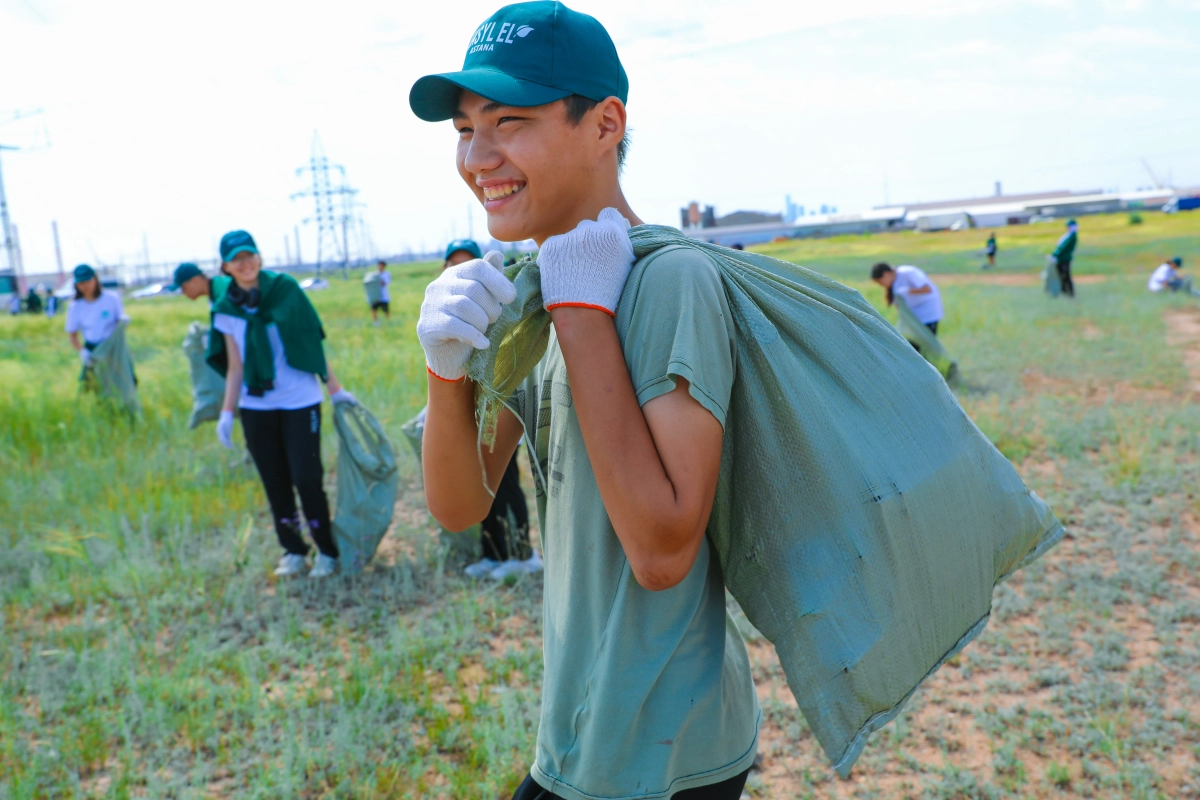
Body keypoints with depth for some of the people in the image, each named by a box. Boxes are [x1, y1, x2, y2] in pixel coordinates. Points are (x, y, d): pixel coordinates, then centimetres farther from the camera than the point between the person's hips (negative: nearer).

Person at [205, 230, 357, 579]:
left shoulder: (285, 289, -5)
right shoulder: (226, 310, 2)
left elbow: (313, 341, -1)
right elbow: (234, 367, 8)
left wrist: (335, 388, 0)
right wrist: (227, 413, 2)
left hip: (300, 402, -3)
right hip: (256, 409, 3)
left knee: (307, 479, -5)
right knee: (275, 484, 8)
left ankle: (327, 551, 11)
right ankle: (293, 550, 23)